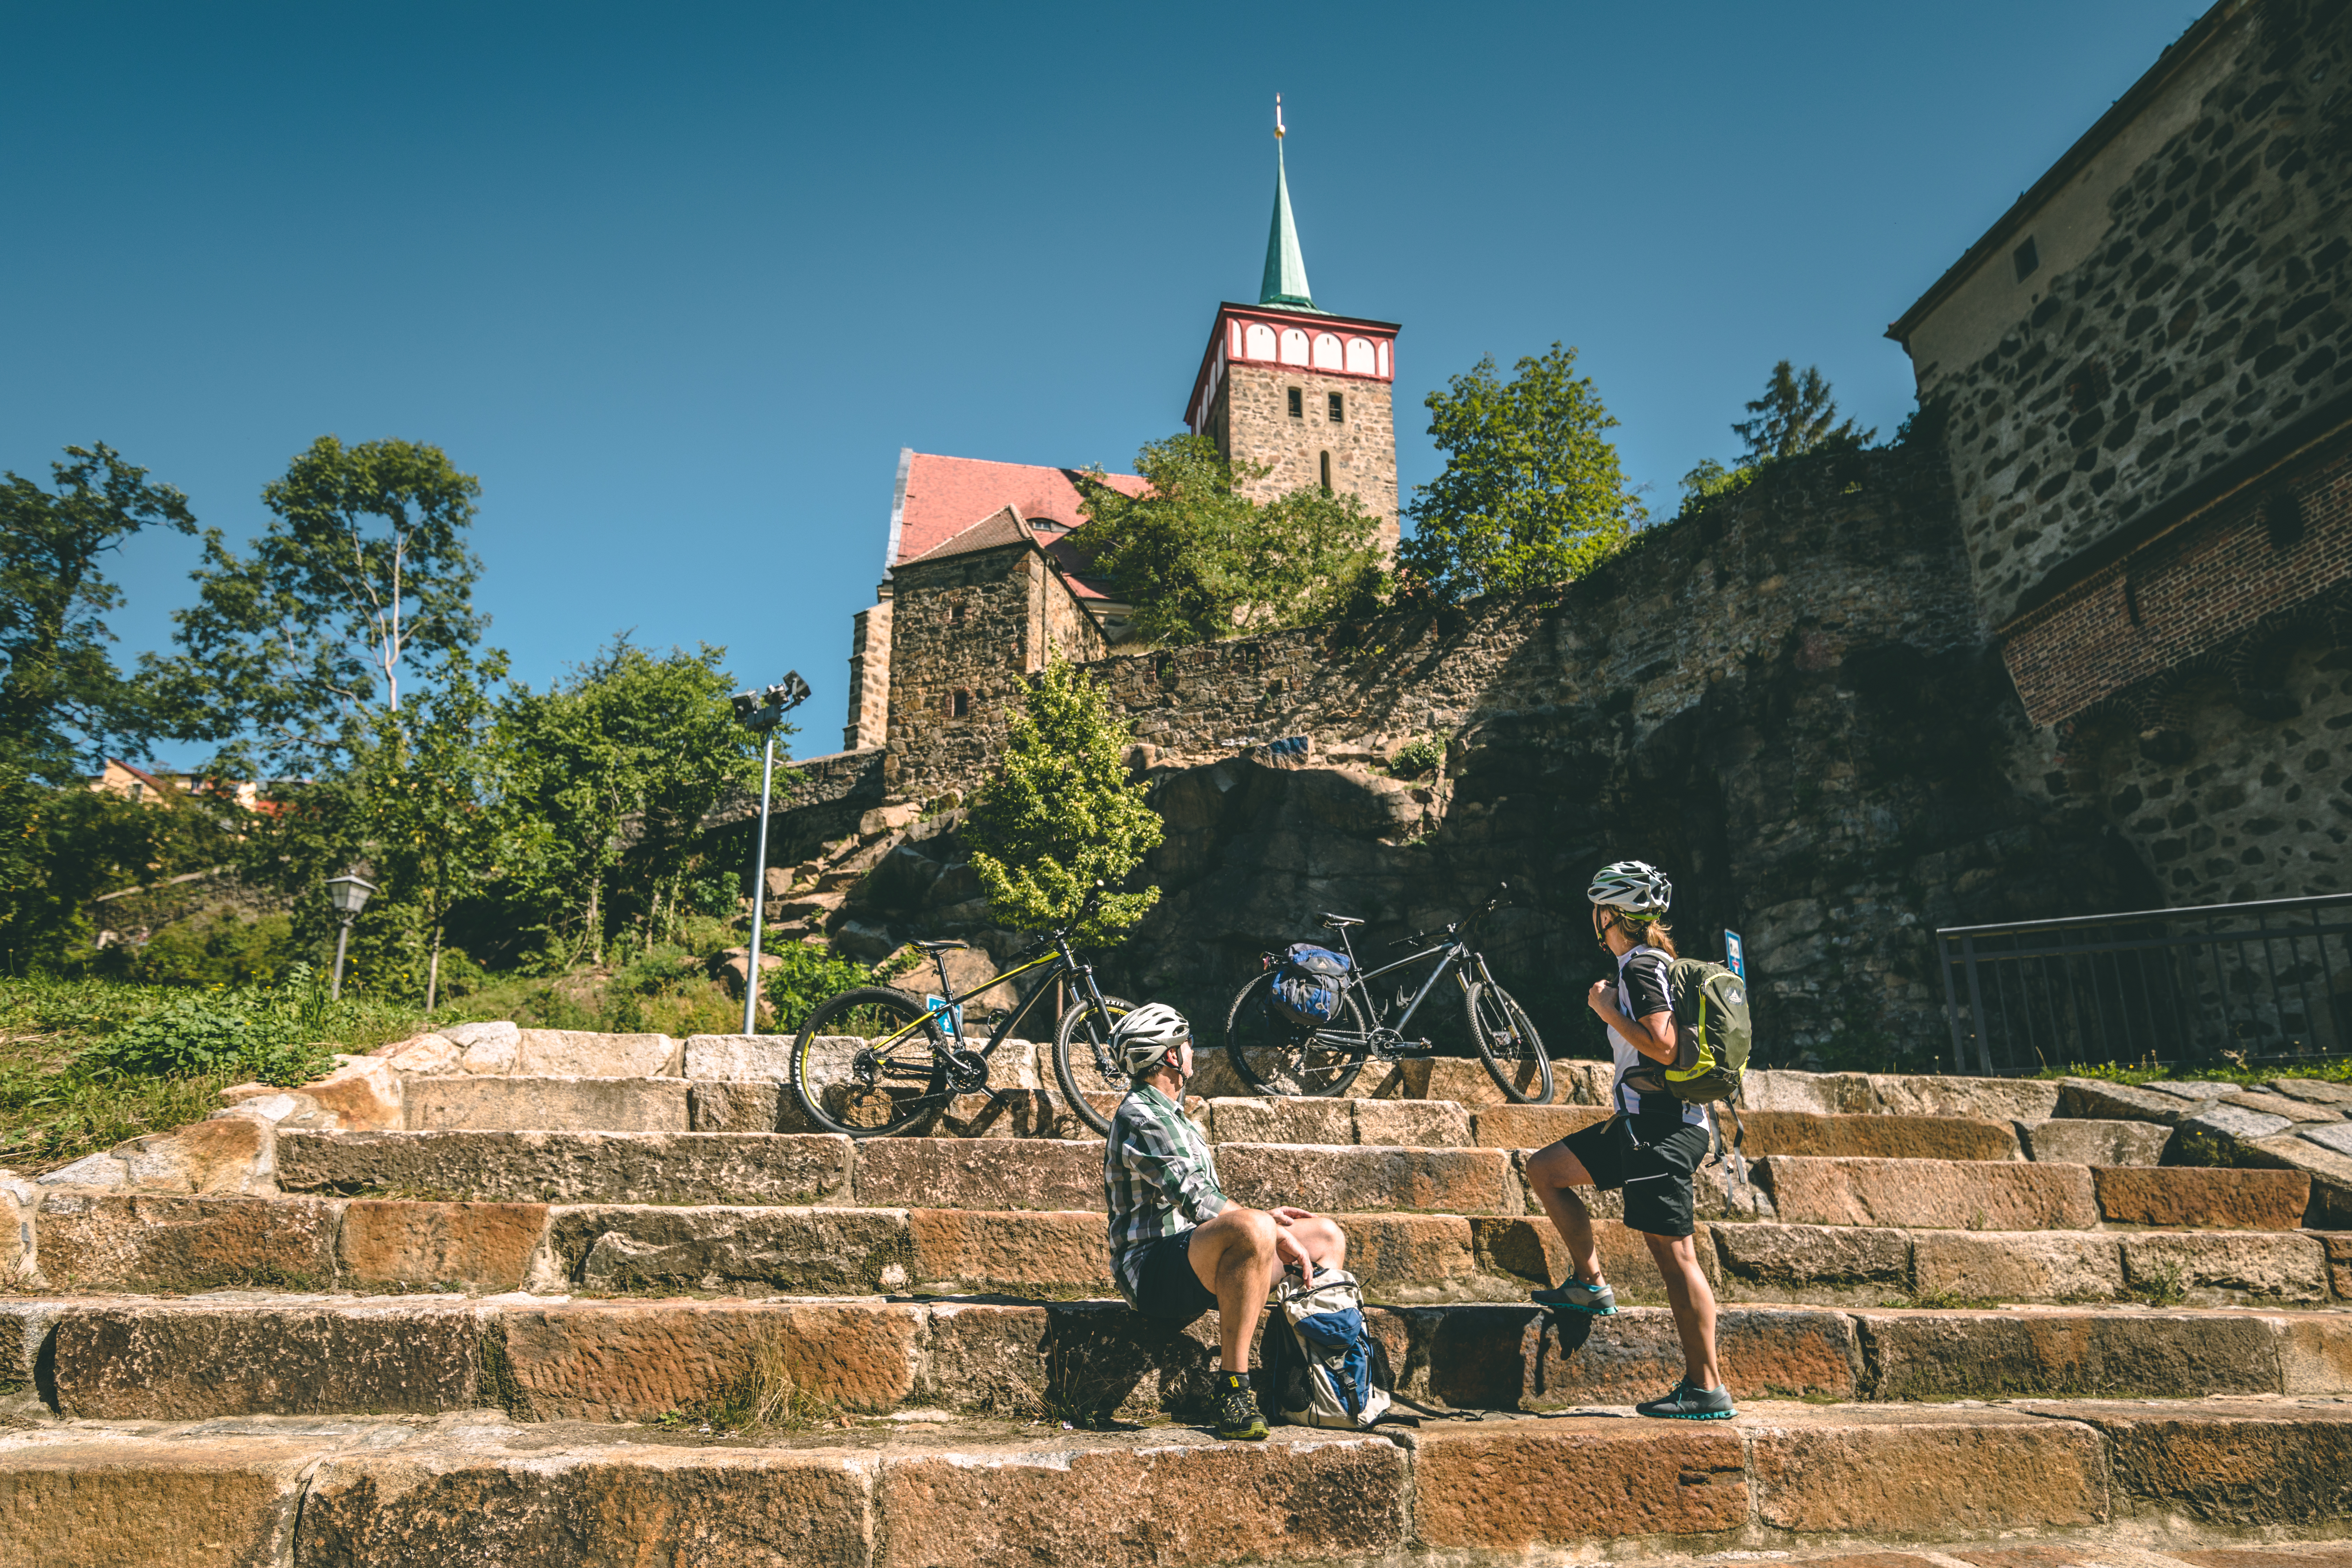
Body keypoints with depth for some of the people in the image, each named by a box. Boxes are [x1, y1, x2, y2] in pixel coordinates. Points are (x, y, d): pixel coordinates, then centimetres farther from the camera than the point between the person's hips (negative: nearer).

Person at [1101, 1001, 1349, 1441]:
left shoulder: (1172, 1115, 22)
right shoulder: (1140, 1117, -12)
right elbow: (1199, 1202, -21)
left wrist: (1267, 1217, 13)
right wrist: (1274, 1232, -19)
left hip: (1200, 1264, 10)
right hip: (1153, 1269, -10)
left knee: (1326, 1236, 9)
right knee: (1254, 1231, -39)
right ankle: (1234, 1392, -33)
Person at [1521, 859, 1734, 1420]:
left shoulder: (1642, 967, -12)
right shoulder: (1651, 964, 18)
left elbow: (1664, 1046, -23)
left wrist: (1607, 1010, -14)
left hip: (1660, 1126, -10)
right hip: (1645, 1122, 10)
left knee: (1675, 1253, -7)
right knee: (1544, 1169, 13)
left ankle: (1708, 1388, -1)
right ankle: (1589, 1284, 14)